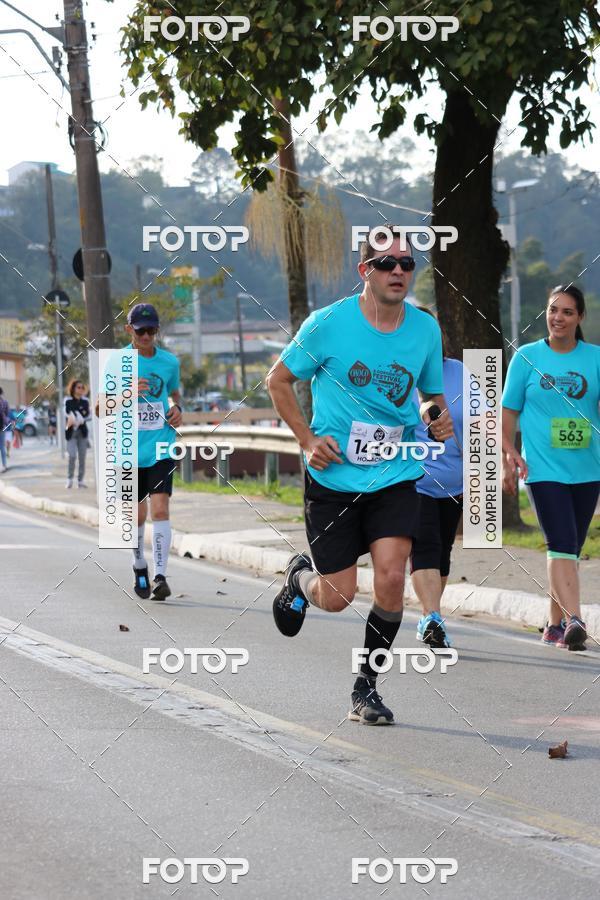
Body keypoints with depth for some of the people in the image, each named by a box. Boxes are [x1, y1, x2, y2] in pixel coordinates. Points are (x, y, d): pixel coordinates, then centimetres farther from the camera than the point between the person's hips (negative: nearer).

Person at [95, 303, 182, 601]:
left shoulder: (169, 362, 5)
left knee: (160, 509, -14)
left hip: (161, 450, 1)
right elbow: (100, 409, -4)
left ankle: (160, 577, -15)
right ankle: (140, 568, 32)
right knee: (137, 515, 7)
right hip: (129, 450, -1)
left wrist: (177, 409, 2)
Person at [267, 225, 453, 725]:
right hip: (334, 477, -2)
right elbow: (279, 380, 2)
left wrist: (440, 420, -6)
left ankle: (367, 687, 3)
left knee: (391, 578, -16)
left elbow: (433, 392, 17)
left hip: (395, 477, 2)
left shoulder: (425, 329, 1)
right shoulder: (329, 323, -10)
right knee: (337, 597, 0)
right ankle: (301, 576, 38)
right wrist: (308, 440, -7)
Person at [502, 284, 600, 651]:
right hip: (544, 469, -3)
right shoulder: (527, 357, 3)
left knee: (571, 550, 13)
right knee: (562, 545, -17)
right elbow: (509, 410, 7)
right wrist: (509, 452, -5)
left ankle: (555, 624, 26)